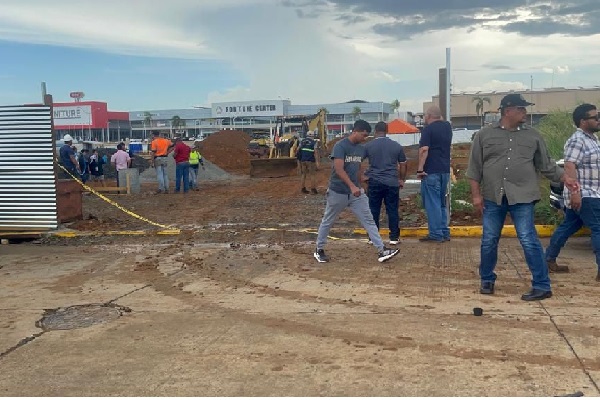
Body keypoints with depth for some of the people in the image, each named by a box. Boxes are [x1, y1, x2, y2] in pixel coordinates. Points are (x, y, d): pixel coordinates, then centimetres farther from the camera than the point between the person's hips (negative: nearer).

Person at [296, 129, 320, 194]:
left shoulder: (302, 141, 9)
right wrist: (317, 162, -13)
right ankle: (313, 189, 0)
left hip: (302, 160, 5)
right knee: (313, 175, 3)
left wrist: (298, 161, 10)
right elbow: (316, 152, -12)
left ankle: (303, 189, 16)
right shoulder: (314, 143, -4)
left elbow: (298, 151, 6)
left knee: (303, 174, 13)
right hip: (310, 161, -5)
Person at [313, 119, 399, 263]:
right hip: (338, 192, -6)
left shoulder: (362, 149, 6)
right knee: (327, 222, 9)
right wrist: (352, 186, -32)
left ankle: (382, 251, -2)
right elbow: (339, 169, -25)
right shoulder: (340, 146, -16)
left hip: (356, 192, 6)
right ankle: (319, 250, 25)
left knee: (369, 220, -1)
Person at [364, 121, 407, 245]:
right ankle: (394, 237, 9)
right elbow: (403, 165, 10)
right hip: (392, 183, 1)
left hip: (375, 182, -1)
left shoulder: (368, 146, 0)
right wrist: (402, 180, 21)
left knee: (374, 211, 7)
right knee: (392, 210, 7)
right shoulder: (397, 146, 5)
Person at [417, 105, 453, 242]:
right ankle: (444, 232, 16)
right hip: (445, 170, 7)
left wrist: (420, 169, -18)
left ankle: (436, 234, -3)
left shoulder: (429, 129, -10)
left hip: (431, 171, -7)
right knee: (441, 202, 15)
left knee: (432, 203, -3)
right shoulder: (447, 126, 11)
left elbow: (424, 149, -20)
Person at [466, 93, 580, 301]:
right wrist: (476, 194, -1)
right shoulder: (484, 135, 4)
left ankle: (542, 286, 3)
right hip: (493, 198, 1)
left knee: (529, 241, -5)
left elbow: (546, 164, 13)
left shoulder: (533, 135, 8)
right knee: (489, 241, 8)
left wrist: (565, 178, 3)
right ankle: (487, 280, 26)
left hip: (522, 197, -1)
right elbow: (475, 168, 4)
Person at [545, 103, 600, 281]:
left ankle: (549, 260, 24)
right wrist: (575, 192, -30)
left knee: (568, 226, 15)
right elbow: (569, 167, -24)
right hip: (583, 195, -10)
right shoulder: (577, 141, -16)